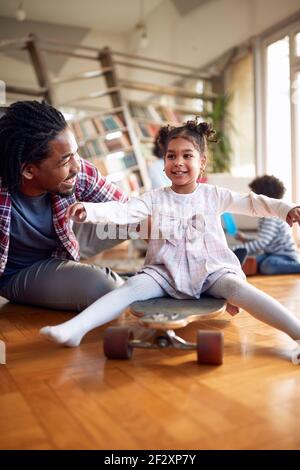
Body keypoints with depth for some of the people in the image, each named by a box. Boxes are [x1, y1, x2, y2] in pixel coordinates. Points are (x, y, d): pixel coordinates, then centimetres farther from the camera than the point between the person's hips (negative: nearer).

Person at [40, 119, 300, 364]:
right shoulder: (156, 198, 3)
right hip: (166, 271, 1)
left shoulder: (214, 195, 5)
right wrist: (89, 210, -27)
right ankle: (74, 329, -29)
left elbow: (252, 202, 4)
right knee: (132, 286, -21)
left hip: (210, 269, 0)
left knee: (236, 287, -27)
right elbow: (123, 211, -10)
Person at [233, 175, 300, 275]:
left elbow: (260, 243, -28)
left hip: (287, 256, -10)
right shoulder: (266, 217, 14)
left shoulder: (272, 218, -18)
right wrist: (245, 239, 13)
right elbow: (263, 243, 19)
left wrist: (235, 249, -27)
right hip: (274, 254, 10)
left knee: (268, 266, -37)